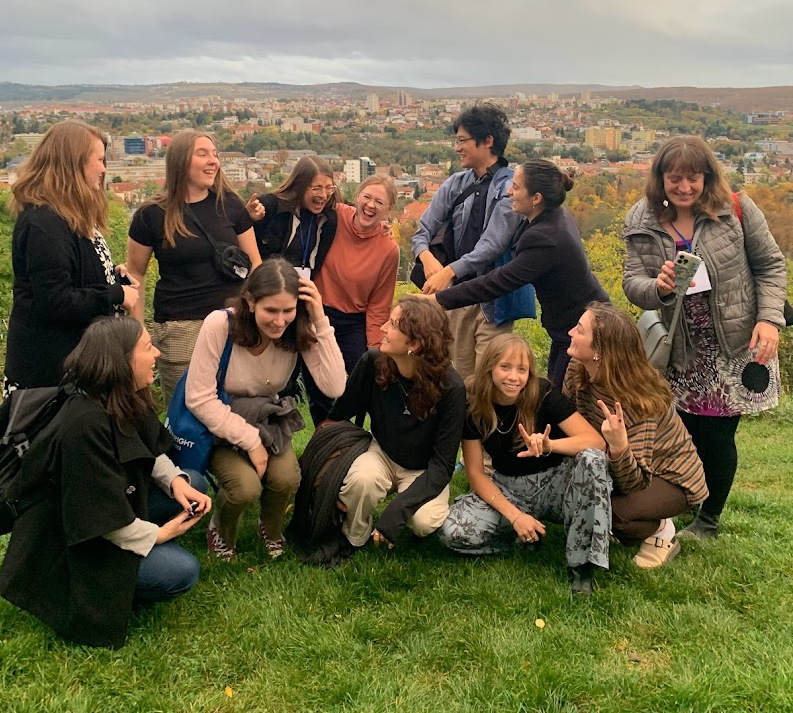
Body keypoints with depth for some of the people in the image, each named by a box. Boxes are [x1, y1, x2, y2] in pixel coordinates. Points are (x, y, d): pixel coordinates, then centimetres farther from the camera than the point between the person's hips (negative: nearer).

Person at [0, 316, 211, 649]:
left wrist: (175, 480, -10)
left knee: (194, 484, 1)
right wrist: (158, 534, -17)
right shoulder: (84, 425, -34)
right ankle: (98, 589, 1)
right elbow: (103, 516, -30)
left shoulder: (128, 401, -7)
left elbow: (152, 450, 9)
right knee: (181, 571, -20)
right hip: (69, 542, -9)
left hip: (116, 509, 9)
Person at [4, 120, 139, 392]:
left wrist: (113, 274, 5)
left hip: (77, 353, 10)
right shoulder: (44, 223, -20)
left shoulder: (73, 215, 11)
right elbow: (55, 302, -25)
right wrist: (117, 295, -16)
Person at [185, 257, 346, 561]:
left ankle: (271, 531, 10)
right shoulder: (219, 325, -26)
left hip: (267, 421, 3)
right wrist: (250, 440, -23)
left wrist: (321, 322, -31)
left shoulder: (299, 330, -17)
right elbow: (198, 399, -22)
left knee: (287, 478, -25)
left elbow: (334, 387, -27)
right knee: (245, 487, -28)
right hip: (219, 423, -2)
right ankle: (221, 532, 10)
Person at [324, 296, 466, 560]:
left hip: (423, 471, -1)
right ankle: (352, 537, -2)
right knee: (361, 479, -33)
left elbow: (443, 463, -22)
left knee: (425, 522, -30)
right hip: (381, 453, 2)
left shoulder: (450, 387, -26)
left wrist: (399, 507, -32)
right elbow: (339, 417, -5)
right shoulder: (372, 363, -19)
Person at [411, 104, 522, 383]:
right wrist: (427, 257, -15)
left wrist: (450, 271, -25)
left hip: (492, 299, -5)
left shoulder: (509, 187, -8)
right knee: (460, 376, 13)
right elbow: (423, 231, 7)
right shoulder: (455, 184, 9)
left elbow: (492, 244, -17)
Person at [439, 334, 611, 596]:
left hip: (553, 483, -1)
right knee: (453, 531, -25)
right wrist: (515, 515, -21)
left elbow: (596, 441, -24)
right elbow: (475, 472, -9)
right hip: (507, 488, 2)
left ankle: (582, 566, -24)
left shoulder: (544, 394, -17)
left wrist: (549, 445, -42)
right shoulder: (474, 405, -12)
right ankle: (532, 533, -1)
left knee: (592, 460, -34)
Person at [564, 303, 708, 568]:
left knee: (609, 511, -32)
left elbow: (635, 483, -31)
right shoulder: (578, 372, -14)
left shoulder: (636, 400, -34)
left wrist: (619, 446, -51)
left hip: (674, 481, -7)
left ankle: (661, 531, 2)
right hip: (629, 469, 8)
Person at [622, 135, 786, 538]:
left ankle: (709, 520, 28)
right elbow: (631, 283, -7)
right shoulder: (642, 222, -4)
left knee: (717, 436, 4)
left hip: (736, 349, -2)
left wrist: (769, 318, -14)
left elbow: (770, 265, -2)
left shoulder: (736, 209, -9)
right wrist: (658, 287, -29)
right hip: (680, 354, 2)